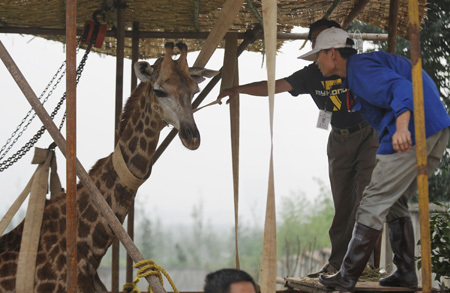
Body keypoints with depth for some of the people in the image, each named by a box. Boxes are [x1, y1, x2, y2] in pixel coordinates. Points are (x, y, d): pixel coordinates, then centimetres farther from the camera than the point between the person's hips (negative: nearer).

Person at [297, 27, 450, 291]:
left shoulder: (360, 68, -8)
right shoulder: (366, 64, 25)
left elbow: (401, 87, -24)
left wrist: (402, 126, -40)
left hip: (414, 130, -10)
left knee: (374, 202, -6)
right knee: (395, 202, 18)